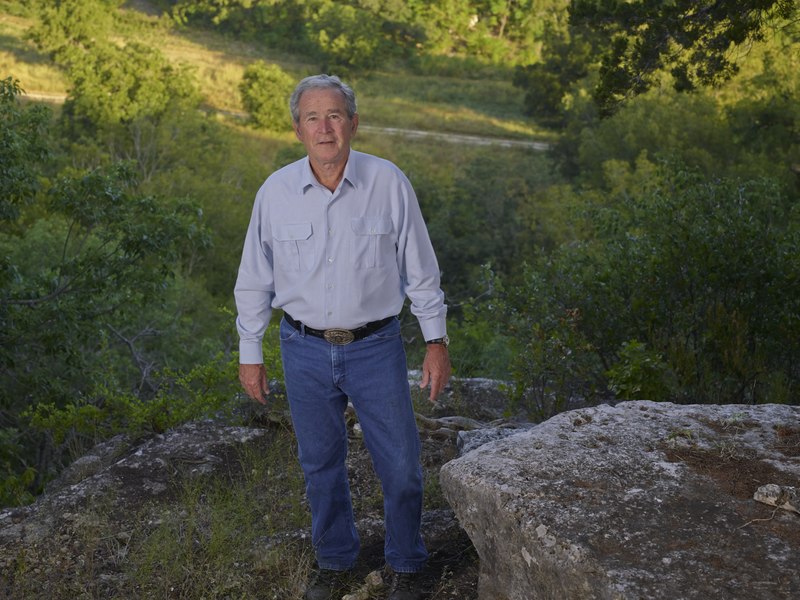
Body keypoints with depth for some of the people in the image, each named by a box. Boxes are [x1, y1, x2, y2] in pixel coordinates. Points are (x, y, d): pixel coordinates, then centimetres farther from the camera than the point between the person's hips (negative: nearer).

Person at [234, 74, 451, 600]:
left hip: (376, 347, -1)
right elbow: (255, 280, 3)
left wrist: (437, 341, -2)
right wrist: (250, 354, 5)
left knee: (400, 465, 7)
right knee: (321, 463, 15)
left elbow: (420, 270, -2)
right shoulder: (276, 192, -7)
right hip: (306, 350, 1)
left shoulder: (389, 183, -11)